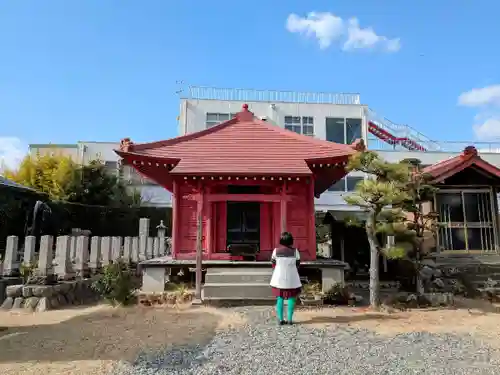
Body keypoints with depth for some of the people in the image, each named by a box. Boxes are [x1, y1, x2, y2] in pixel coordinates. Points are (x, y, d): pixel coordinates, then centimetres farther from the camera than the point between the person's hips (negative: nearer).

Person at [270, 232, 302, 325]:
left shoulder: (276, 251, -5)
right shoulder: (295, 251, -8)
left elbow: (273, 265, 1)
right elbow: (297, 265, -2)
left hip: (279, 278, 1)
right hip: (292, 279, -1)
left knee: (280, 298, 10)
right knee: (291, 298, 10)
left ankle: (280, 319, 9)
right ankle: (289, 319, 9)